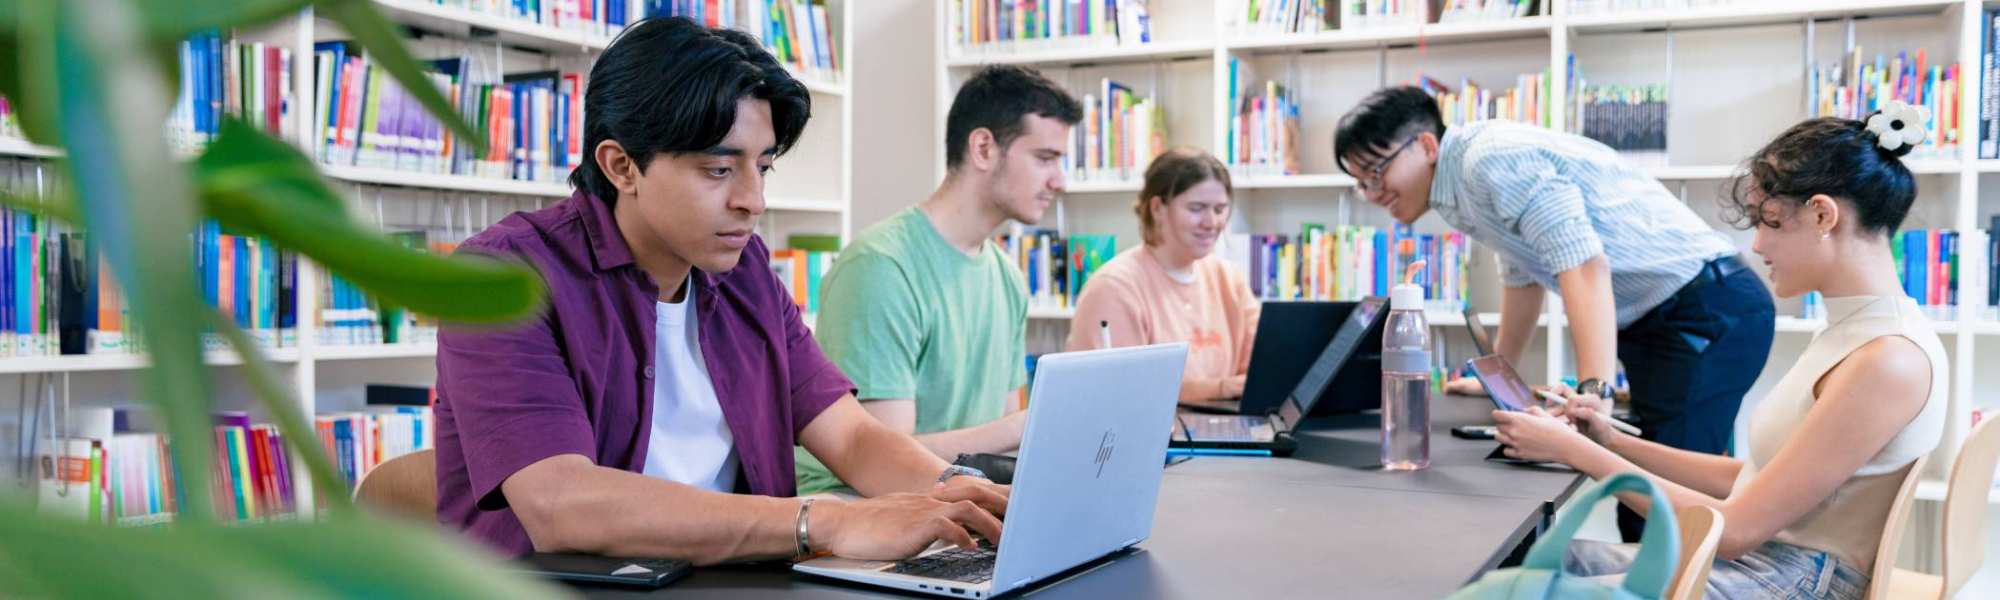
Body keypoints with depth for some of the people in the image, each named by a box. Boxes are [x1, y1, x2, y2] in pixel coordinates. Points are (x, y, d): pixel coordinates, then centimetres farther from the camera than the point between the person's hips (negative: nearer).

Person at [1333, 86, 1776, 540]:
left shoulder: (1491, 158, -18)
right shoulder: (1460, 191, 12)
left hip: (1707, 310, -10)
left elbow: (1582, 264, -28)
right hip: (1656, 318, 10)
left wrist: (1595, 393, -35)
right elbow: (1522, 272, 26)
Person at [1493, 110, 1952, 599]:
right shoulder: (1861, 333, 11)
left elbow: (1736, 529, -20)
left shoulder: (1889, 361, -20)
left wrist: (1574, 450, -14)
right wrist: (1613, 443, 7)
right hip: (1758, 560, 9)